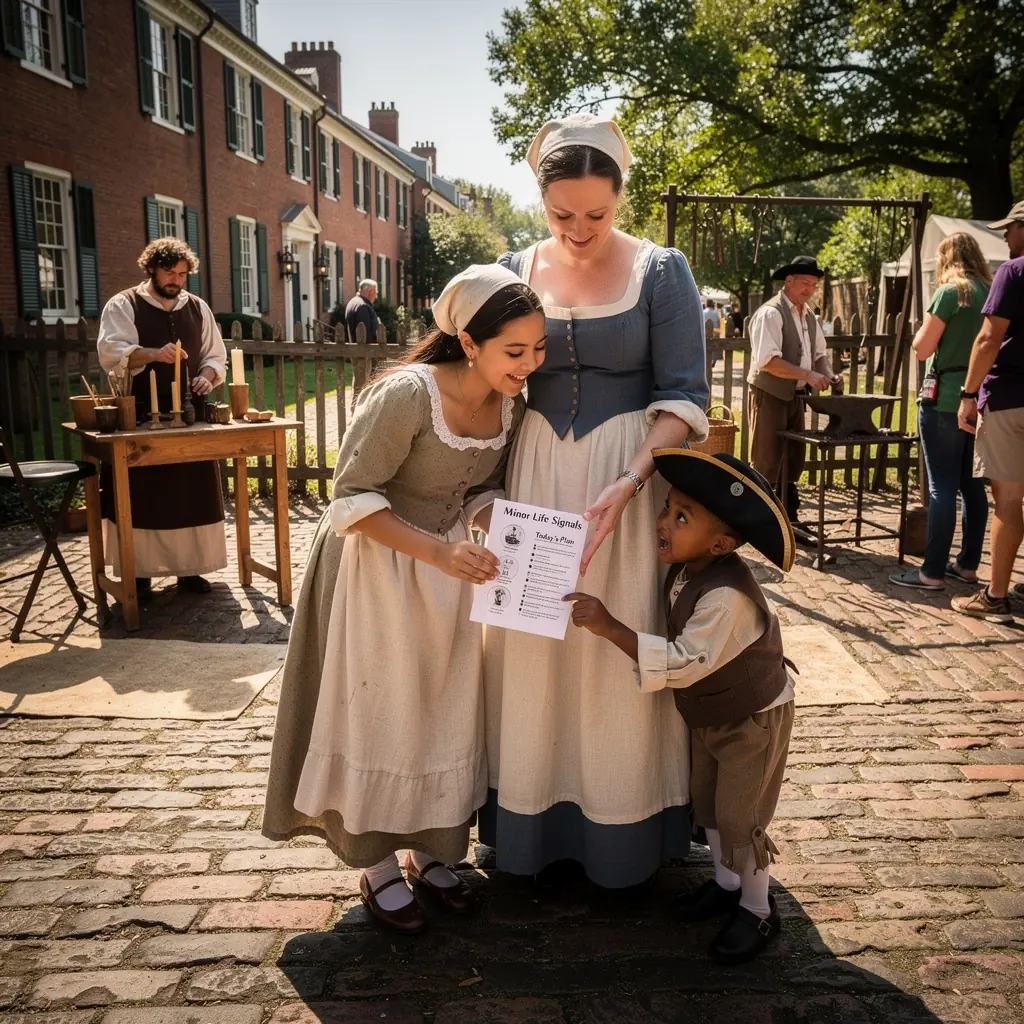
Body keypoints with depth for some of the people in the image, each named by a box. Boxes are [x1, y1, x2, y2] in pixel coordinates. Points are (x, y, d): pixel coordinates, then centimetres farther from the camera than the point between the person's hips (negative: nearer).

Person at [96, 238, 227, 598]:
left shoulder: (198, 308, 12)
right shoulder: (123, 306, -1)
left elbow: (216, 356, 15)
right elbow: (109, 352, -15)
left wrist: (206, 376, -8)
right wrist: (153, 354, -31)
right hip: (140, 416, -4)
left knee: (192, 492, 4)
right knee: (141, 493, -1)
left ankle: (189, 567, 15)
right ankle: (138, 572, 8)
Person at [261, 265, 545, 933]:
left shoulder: (513, 404, -9)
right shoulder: (408, 394, -29)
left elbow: (483, 494, 3)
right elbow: (354, 498, -24)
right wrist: (438, 553, -34)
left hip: (450, 566, 6)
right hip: (376, 565, -6)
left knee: (444, 713, 13)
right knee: (379, 712, 7)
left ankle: (430, 851, 33)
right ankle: (378, 866, 26)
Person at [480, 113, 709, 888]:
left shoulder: (661, 271, -4)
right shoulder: (518, 271, 5)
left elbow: (683, 396, -8)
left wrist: (625, 486, -22)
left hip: (632, 478, -3)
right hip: (534, 474, 3)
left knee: (620, 644, 5)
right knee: (536, 644, 8)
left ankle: (625, 834, 25)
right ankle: (539, 824, 26)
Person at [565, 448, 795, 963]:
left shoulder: (728, 597, -38)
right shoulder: (684, 569, -11)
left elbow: (685, 663, -41)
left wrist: (610, 627, -45)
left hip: (754, 719, -8)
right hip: (709, 715, 8)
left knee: (739, 816, 2)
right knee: (706, 799, 20)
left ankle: (757, 910, 25)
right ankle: (725, 883, 42)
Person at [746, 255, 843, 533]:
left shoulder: (809, 315, 12)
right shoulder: (770, 313, -15)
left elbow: (819, 354, 18)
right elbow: (768, 361, -24)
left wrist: (829, 375, -3)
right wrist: (808, 375, -28)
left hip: (795, 396, 8)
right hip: (769, 395, -8)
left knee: (793, 462, 14)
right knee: (766, 464, -2)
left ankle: (788, 521, 24)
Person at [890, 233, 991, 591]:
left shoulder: (950, 292, -10)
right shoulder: (992, 293, 10)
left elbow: (922, 348, -9)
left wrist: (929, 322, 7)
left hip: (946, 400, -7)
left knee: (942, 486, -6)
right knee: (972, 484, 12)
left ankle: (932, 572, -3)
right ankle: (968, 564, 19)